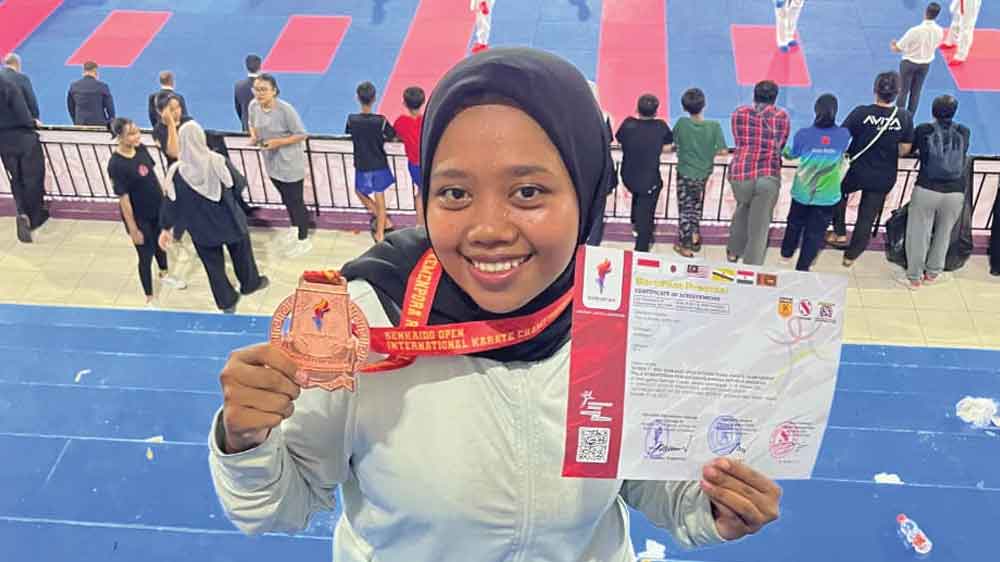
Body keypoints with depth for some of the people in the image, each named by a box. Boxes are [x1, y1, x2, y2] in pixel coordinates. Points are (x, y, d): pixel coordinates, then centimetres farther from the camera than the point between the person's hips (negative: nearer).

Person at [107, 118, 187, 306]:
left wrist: (164, 198, 12)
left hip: (157, 208, 7)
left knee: (160, 242, 28)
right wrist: (133, 229, -18)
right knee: (146, 254, 8)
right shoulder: (116, 164, -27)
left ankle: (165, 275, 57)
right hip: (139, 216, -6)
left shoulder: (141, 148, -8)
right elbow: (123, 199, -23)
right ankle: (149, 299, 27)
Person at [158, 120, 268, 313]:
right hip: (229, 221, 0)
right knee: (241, 253, 27)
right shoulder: (216, 162, -21)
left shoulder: (177, 172, -19)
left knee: (213, 265, 19)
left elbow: (171, 203, -11)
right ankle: (250, 283, 49)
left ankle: (227, 302, 32)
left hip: (202, 229, 0)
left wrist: (166, 228, 1)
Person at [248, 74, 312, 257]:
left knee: (296, 201, 4)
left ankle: (303, 240, 22)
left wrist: (278, 142, -26)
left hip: (290, 163, -7)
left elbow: (301, 135, -18)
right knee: (286, 198, 26)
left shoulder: (285, 109, -25)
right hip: (271, 162, 7)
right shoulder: (253, 106, -6)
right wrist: (253, 136, -6)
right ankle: (295, 227, 51)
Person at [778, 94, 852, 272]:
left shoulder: (803, 134, -16)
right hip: (827, 195, -1)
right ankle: (802, 267, 16)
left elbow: (791, 155, 4)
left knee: (795, 223, 25)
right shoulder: (844, 135, -13)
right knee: (815, 232, 11)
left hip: (802, 191, 1)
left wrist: (785, 149, 26)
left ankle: (786, 253, 45)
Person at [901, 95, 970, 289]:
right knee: (943, 234, 20)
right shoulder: (964, 132, 3)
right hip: (955, 193, 2)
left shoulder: (923, 130, -3)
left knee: (918, 234, 10)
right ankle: (932, 273, 32)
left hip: (926, 190, -2)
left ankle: (914, 277, 18)